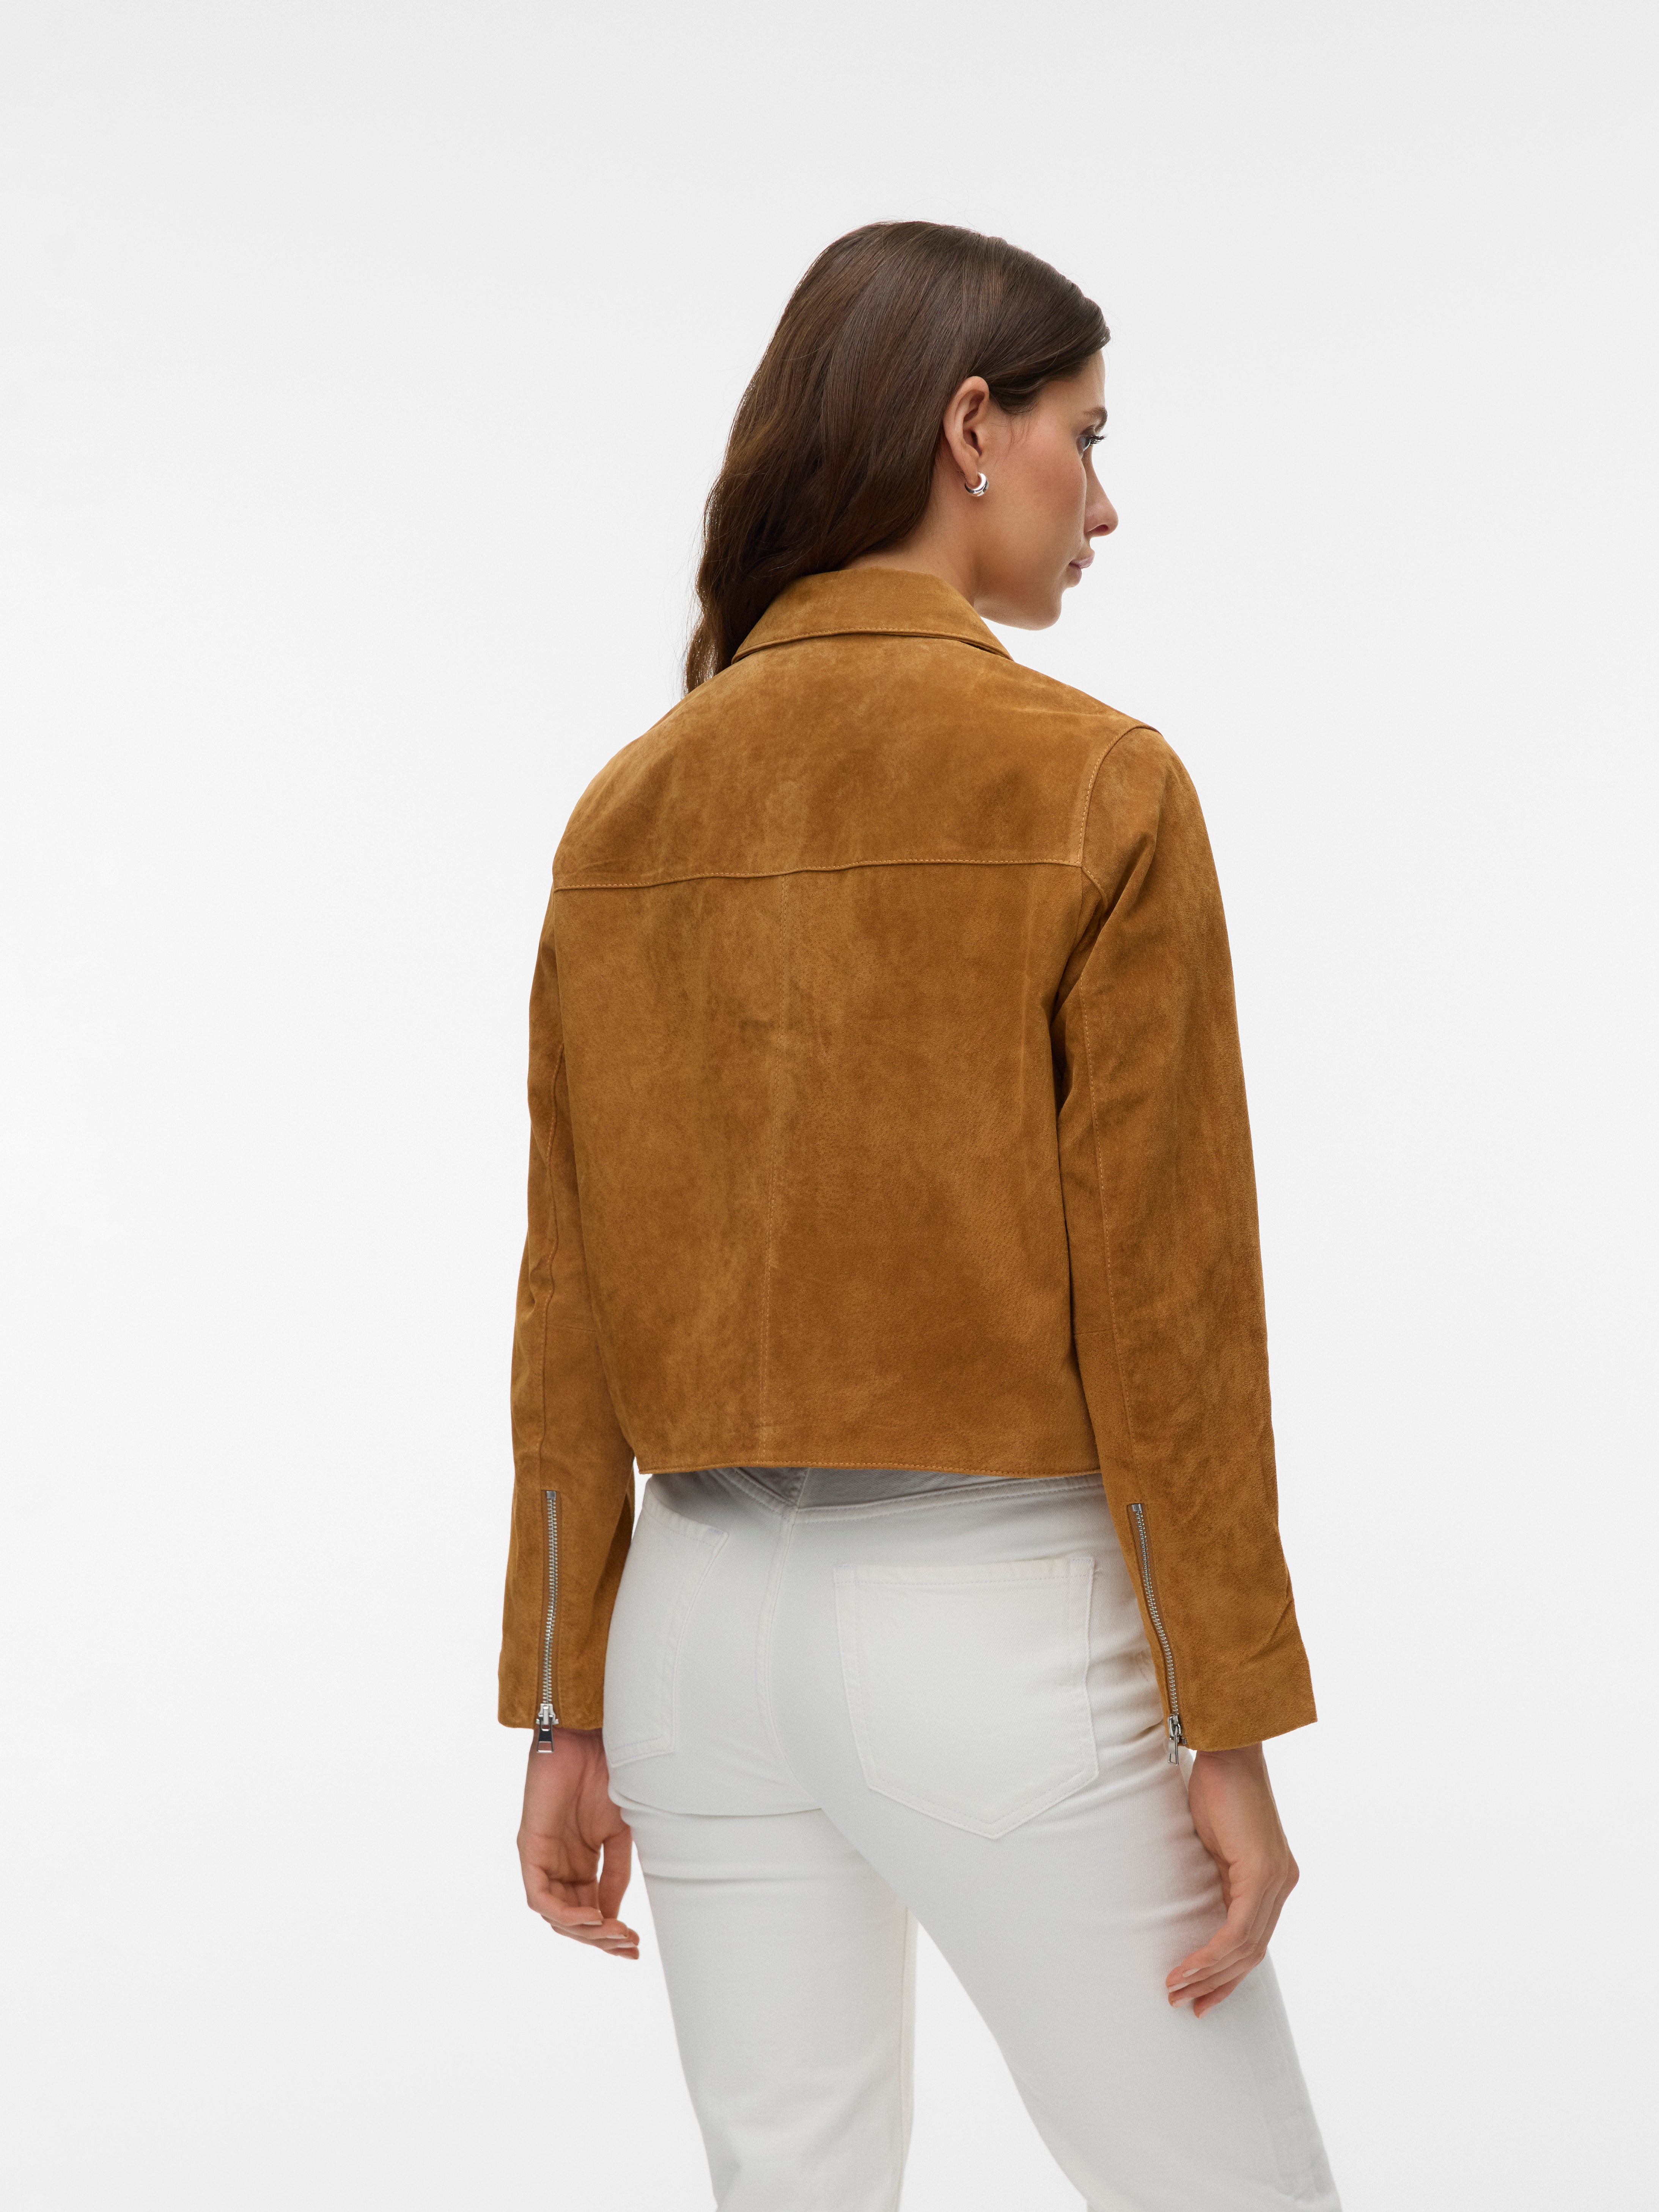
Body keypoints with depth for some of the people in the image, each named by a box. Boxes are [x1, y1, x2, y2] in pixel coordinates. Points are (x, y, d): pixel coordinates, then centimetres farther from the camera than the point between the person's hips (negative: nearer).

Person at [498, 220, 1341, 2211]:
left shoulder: (629, 812, 5)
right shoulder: (1091, 785, -10)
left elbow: (570, 1303, 5)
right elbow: (1161, 1295, -12)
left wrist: (565, 1708, 11)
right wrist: (1228, 1734, -7)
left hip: (704, 1609, 6)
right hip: (994, 1615, -6)